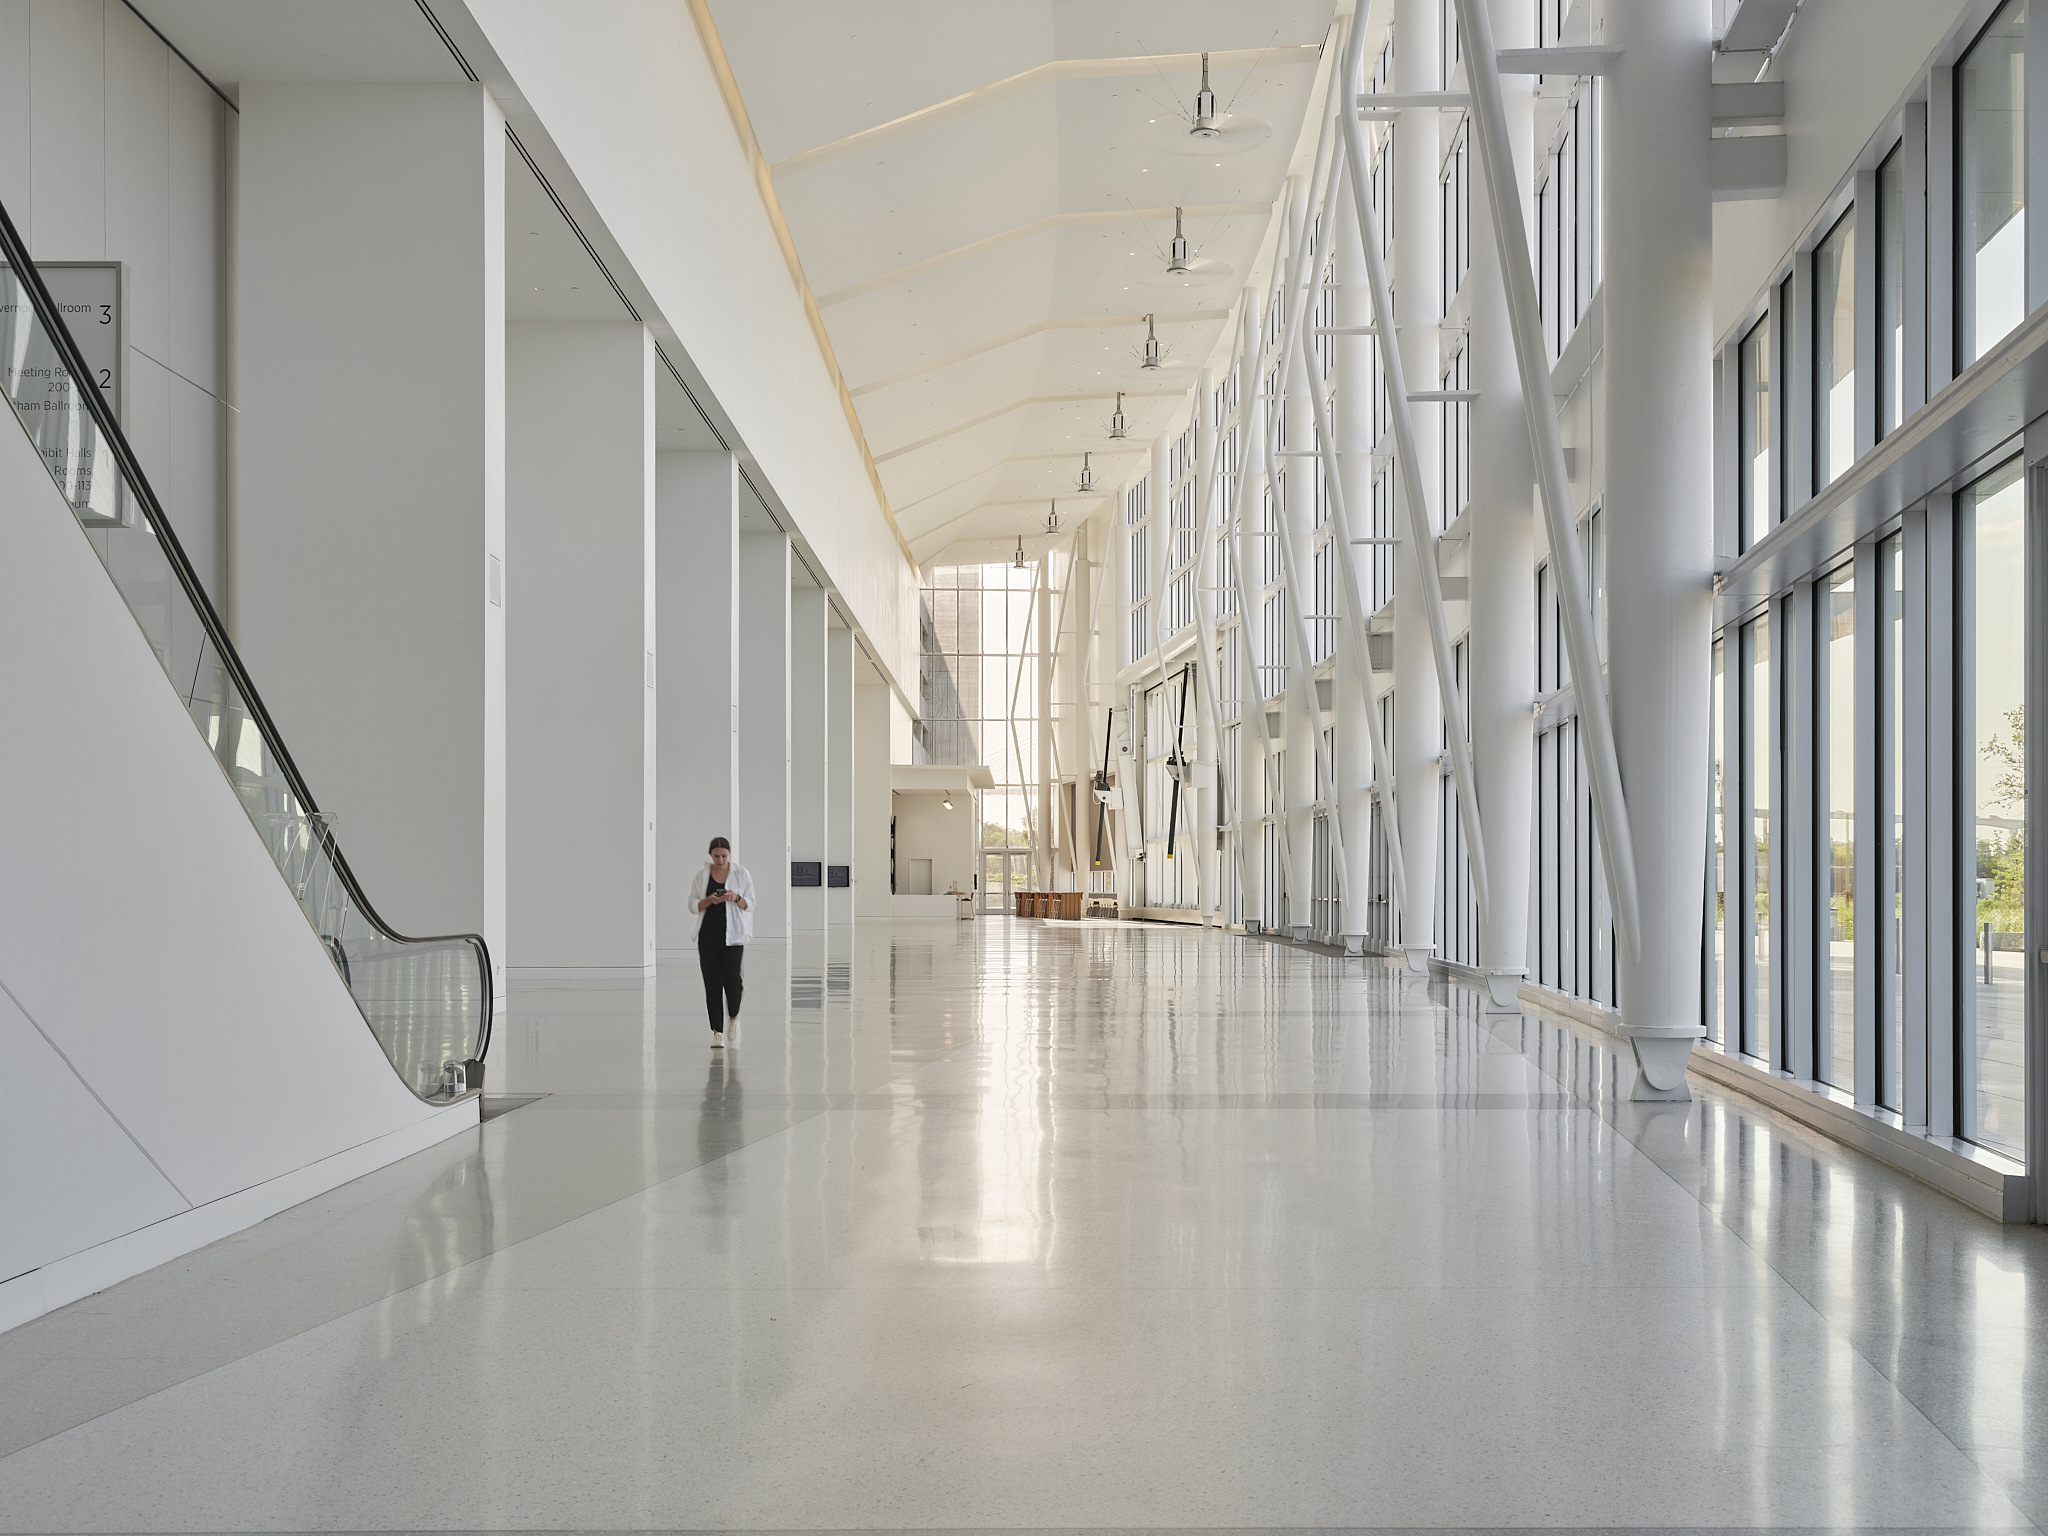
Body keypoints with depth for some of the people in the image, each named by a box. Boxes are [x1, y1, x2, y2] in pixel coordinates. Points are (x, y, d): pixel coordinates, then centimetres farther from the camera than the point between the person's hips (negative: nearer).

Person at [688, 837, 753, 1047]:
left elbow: (751, 904, 3)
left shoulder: (741, 873, 3)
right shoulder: (702, 875, 5)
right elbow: (692, 905, 5)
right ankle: (717, 1032, 4)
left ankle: (733, 1017, 22)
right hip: (708, 935, 1)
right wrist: (709, 900, -14)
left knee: (732, 980, -8)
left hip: (733, 935, -1)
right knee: (712, 983, -1)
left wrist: (736, 898, -17)